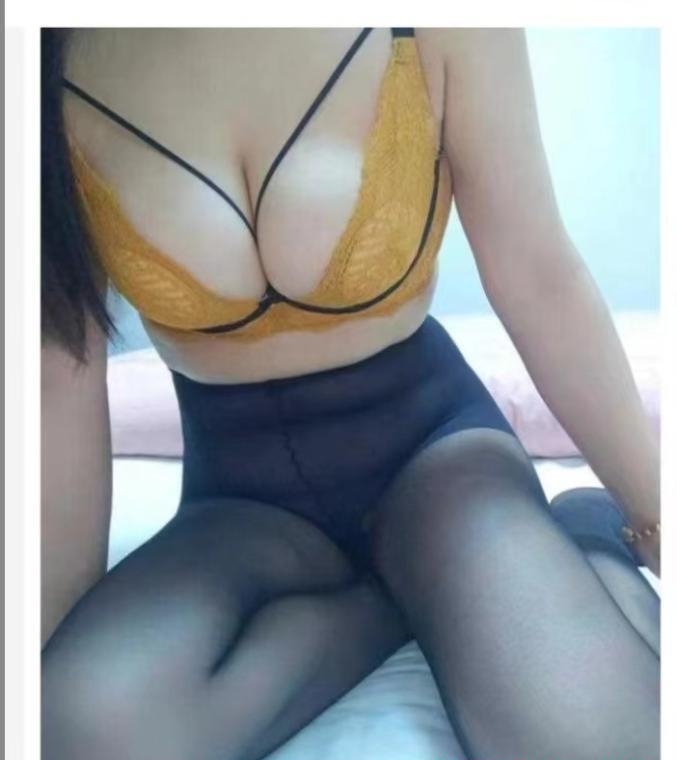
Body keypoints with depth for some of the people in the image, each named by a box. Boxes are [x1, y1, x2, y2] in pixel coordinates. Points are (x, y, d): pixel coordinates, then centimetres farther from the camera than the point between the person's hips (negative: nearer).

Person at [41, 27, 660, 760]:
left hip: (427, 435, -2)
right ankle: (429, 596, -4)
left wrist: (656, 521, -5)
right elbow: (60, 381, -8)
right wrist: (53, 638, -3)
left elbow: (540, 281, -9)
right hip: (242, 490, 3)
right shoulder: (55, 58, -11)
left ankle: (580, 540, 4)